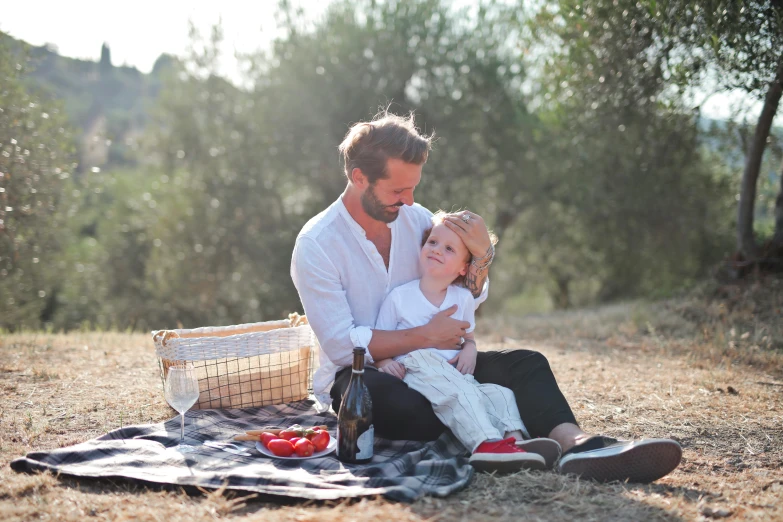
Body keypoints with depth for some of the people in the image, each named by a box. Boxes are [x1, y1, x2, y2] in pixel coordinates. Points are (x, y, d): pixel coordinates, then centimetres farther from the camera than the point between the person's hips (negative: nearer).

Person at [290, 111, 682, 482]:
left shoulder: (413, 217, 1)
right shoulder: (316, 245, -15)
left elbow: (471, 299, 9)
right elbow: (341, 345, -20)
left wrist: (481, 253, -11)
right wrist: (425, 336, -20)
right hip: (357, 374, -5)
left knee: (525, 363, -16)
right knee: (398, 403, -41)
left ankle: (576, 444, -41)